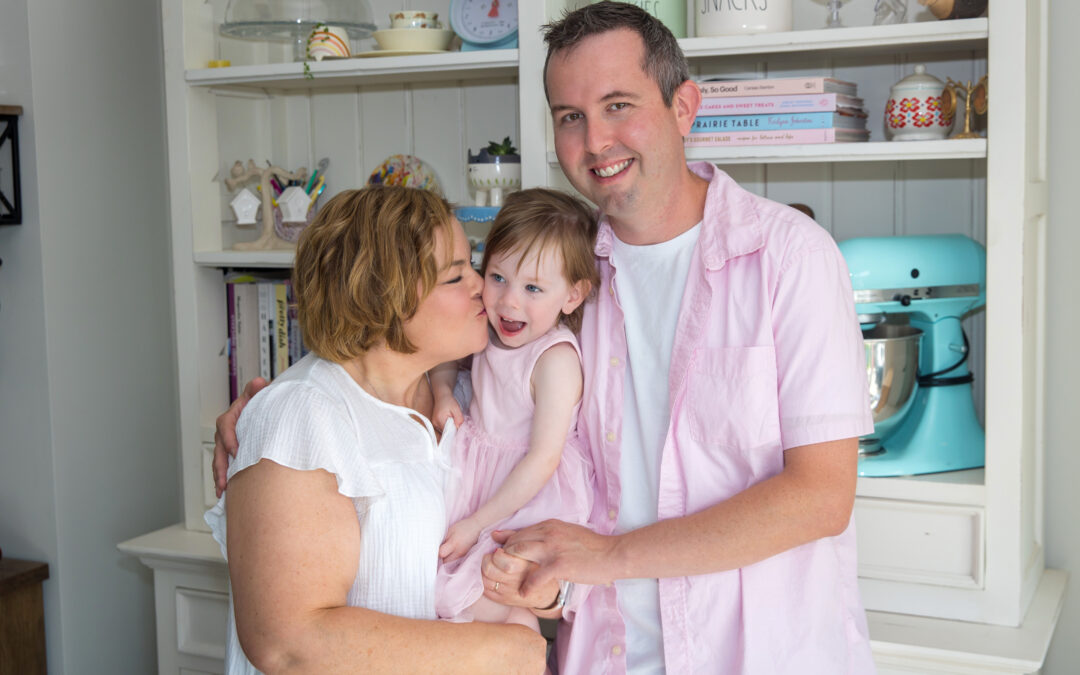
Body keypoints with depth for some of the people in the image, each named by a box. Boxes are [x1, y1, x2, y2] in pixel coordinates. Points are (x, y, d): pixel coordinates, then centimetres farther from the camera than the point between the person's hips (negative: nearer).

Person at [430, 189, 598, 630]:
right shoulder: (487, 331, 0)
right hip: (478, 477, 8)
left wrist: (476, 524, -19)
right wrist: (442, 391, -1)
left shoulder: (555, 358, -24)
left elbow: (542, 458, -23)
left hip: (532, 495, -8)